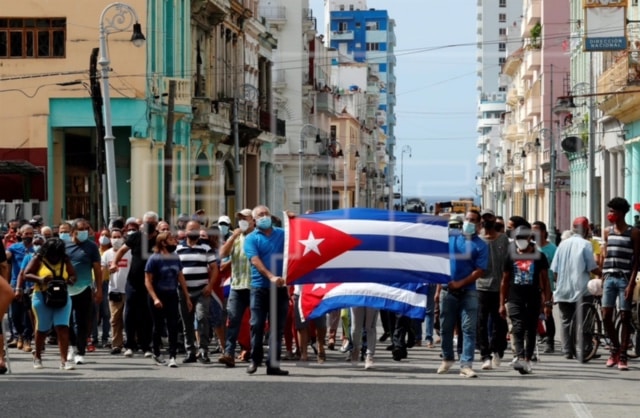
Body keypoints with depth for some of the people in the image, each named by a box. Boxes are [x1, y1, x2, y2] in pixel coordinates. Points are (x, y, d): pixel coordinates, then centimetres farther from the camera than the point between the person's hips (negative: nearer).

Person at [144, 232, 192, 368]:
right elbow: (148, 281, -11)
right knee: (159, 326, 7)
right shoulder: (154, 259, -9)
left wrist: (187, 297, 12)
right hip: (158, 297, -4)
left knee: (173, 326, -7)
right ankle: (156, 354, 24)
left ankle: (172, 356, -9)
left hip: (172, 296, 4)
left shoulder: (175, 258, 7)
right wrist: (155, 298, -21)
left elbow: (181, 278, 14)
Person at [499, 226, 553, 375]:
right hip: (515, 299, 0)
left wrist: (548, 302, -1)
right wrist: (502, 303, 9)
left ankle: (527, 359, 15)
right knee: (518, 328, -15)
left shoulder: (538, 256, 5)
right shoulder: (511, 257, 9)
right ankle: (520, 357, -29)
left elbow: (544, 280, 6)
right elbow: (505, 281, 13)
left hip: (533, 299, 0)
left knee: (531, 330, 6)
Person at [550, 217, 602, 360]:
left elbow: (554, 269, 9)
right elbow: (592, 268, -10)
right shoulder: (585, 244, -7)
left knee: (566, 320, 8)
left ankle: (567, 351, 6)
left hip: (563, 289, 4)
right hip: (581, 289, -4)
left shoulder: (563, 244, 7)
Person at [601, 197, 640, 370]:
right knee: (606, 317, -1)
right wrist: (602, 278, 10)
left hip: (625, 279, -4)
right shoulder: (608, 232, 11)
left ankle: (622, 356, 3)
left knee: (625, 317, -1)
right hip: (609, 278, 4)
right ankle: (615, 347, 20)